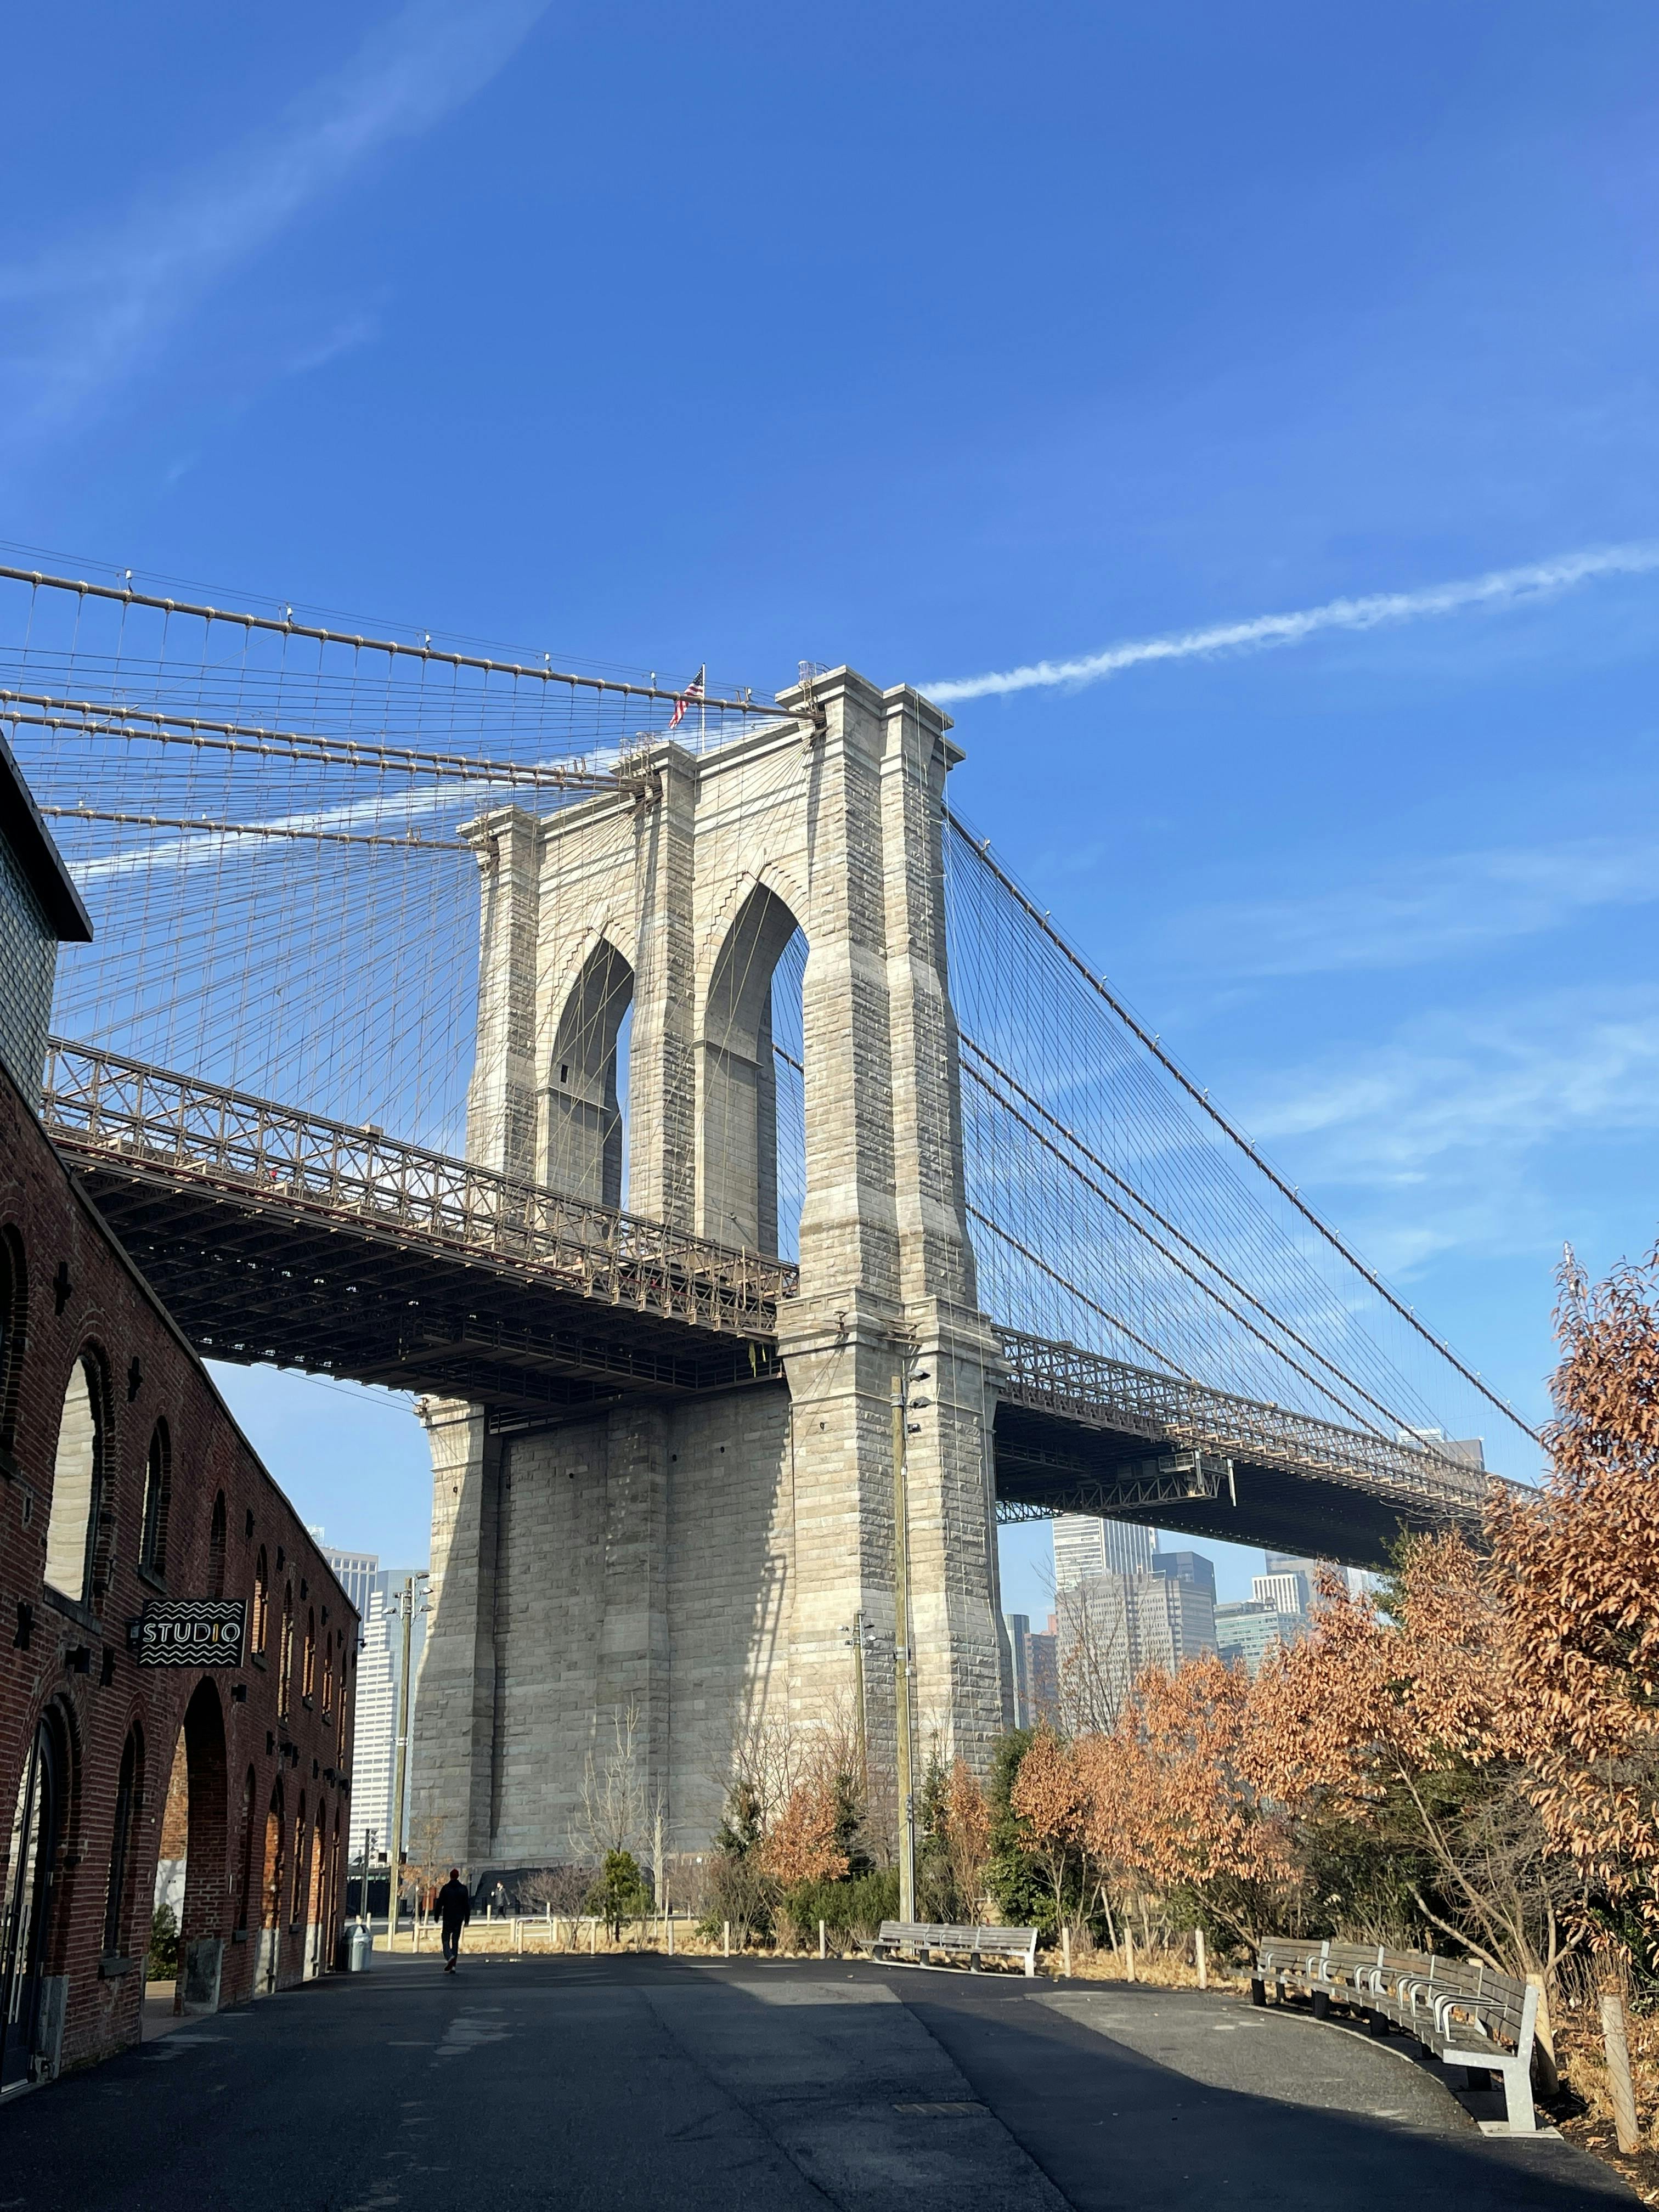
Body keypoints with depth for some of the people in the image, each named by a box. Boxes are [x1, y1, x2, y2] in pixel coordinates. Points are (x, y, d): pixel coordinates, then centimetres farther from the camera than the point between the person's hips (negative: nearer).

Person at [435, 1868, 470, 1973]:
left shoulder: (445, 1888, -4)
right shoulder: (463, 1888, 4)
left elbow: (440, 1903, -3)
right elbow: (467, 1904, 5)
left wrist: (437, 1917, 5)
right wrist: (467, 1919, 10)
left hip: (447, 1918, -3)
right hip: (459, 1918, 3)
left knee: (446, 1939, 2)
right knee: (456, 1941, 8)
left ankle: (449, 1957, -26)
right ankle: (453, 1966, 5)